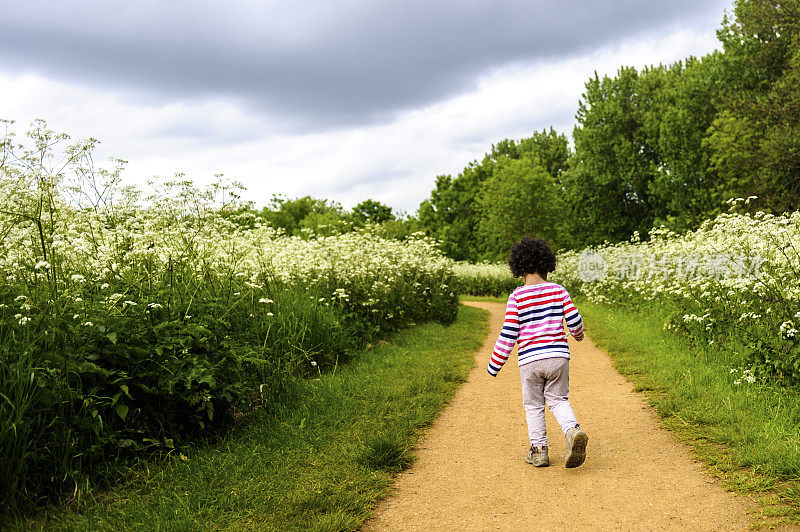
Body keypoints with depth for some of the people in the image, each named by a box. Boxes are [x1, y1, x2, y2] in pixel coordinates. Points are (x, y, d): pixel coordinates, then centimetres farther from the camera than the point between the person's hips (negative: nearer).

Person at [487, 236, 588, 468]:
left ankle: (539, 450, 16)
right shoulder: (558, 290, 2)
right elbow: (574, 320, 2)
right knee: (558, 399, 16)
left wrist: (494, 365, 1)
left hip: (530, 360, -2)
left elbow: (508, 334, -6)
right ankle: (573, 431, -9)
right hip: (558, 357, 2)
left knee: (533, 405, 14)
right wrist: (578, 334, 27)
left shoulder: (517, 296, -4)